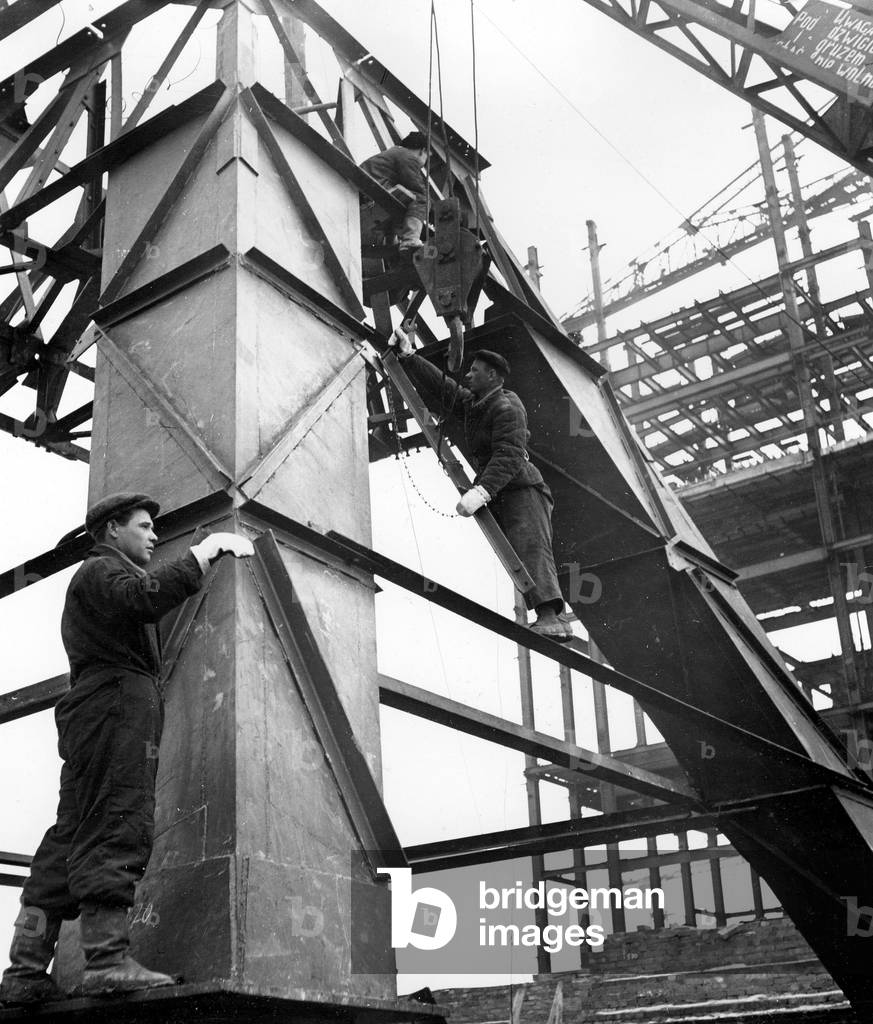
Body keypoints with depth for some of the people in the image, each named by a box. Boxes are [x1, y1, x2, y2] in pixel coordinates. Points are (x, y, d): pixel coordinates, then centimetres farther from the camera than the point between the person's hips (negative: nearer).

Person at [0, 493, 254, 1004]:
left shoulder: (112, 575, 35)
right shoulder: (100, 569, 3)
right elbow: (143, 597, -20)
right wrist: (205, 551, -13)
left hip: (98, 711, 10)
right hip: (116, 700, -10)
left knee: (72, 835, 3)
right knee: (119, 826, -17)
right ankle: (108, 959, -25)